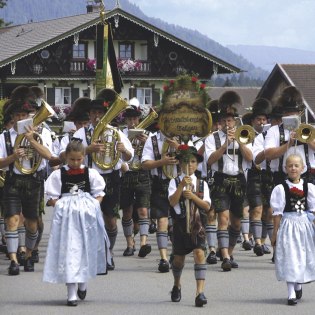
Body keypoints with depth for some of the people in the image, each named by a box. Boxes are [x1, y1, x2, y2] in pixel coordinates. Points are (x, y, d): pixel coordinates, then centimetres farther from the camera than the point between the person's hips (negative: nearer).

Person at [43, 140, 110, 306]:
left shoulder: (91, 173, 7)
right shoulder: (58, 175, 3)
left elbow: (98, 194, 9)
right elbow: (52, 197, 3)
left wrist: (93, 206, -6)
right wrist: (62, 207, -10)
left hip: (87, 216, 2)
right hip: (67, 217, -2)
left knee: (87, 249, 9)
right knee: (69, 250, -6)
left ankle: (82, 283, 33)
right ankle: (71, 294, -5)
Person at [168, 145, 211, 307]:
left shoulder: (202, 184, 7)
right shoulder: (175, 182, 2)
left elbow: (207, 206, -2)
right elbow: (172, 202, -13)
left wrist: (193, 196, -16)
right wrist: (182, 185, -23)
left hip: (197, 224, 0)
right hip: (180, 223, 0)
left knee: (199, 253, -16)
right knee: (179, 257, 12)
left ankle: (200, 292, -21)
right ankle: (177, 286, 39)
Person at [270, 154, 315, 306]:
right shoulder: (281, 189, -7)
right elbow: (277, 213, -5)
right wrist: (275, 233, -5)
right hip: (288, 226, -3)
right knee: (289, 258, -3)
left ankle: (298, 286, 35)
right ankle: (291, 293, 1)